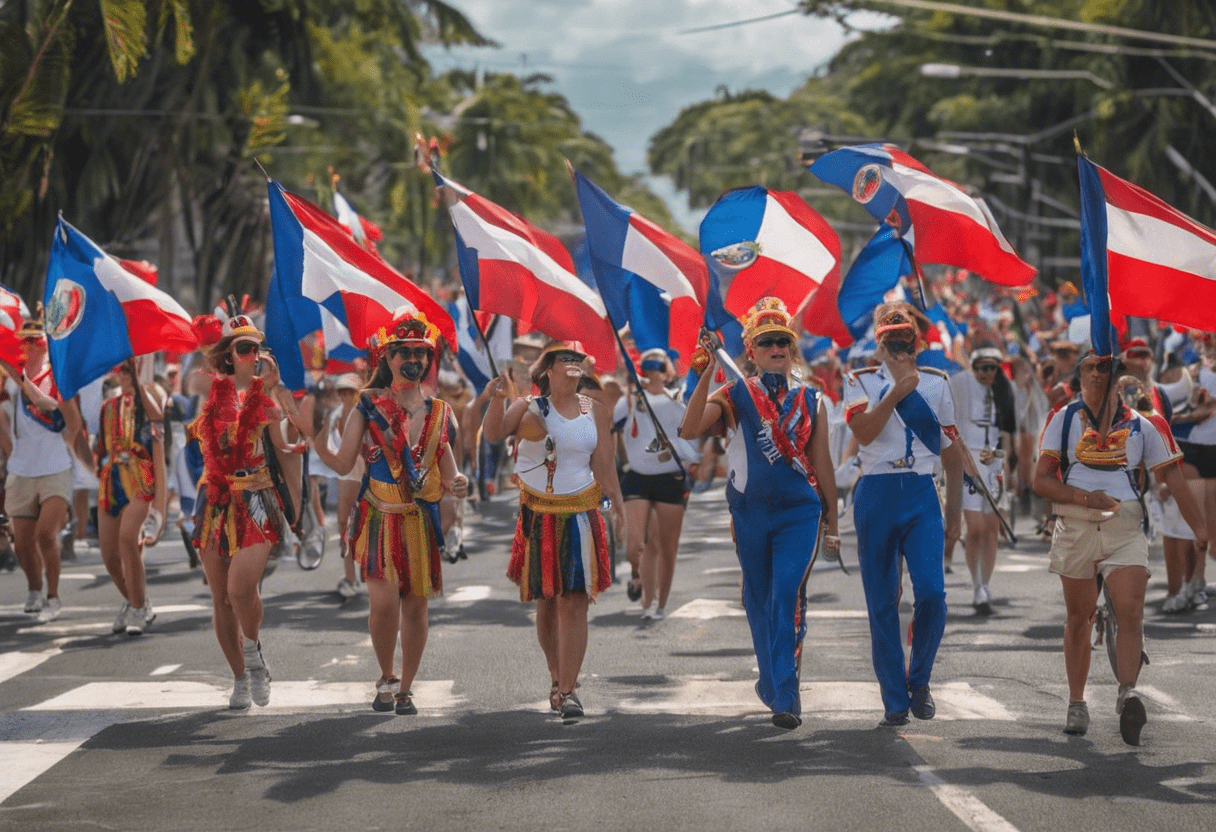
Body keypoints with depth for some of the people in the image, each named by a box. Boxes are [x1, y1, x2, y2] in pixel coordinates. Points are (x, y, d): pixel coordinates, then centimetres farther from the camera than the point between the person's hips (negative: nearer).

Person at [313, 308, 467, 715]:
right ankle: (386, 677, 9)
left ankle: (405, 689, 19)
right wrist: (318, 441, -20)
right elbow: (343, 464, -2)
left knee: (415, 605, 4)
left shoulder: (437, 412, 9)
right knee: (384, 602, -15)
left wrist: (457, 483, -9)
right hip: (380, 518, -3)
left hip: (422, 521, 3)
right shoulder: (368, 406, 0)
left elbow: (446, 468, 12)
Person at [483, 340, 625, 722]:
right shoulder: (529, 407, -1)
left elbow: (603, 462, 8)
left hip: (581, 515, 0)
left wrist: (618, 506, 3)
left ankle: (568, 689, -11)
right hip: (539, 515, 0)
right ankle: (558, 678, 26)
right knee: (546, 600, 8)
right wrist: (499, 399, -34)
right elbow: (493, 434, -17)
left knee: (574, 603, -9)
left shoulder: (595, 411, 6)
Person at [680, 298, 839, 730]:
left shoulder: (810, 400, 7)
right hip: (750, 511, 1)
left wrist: (832, 525, 11)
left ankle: (786, 696, -17)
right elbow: (690, 430, -13)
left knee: (788, 597, -15)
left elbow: (822, 465, 11)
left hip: (799, 512, -1)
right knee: (759, 600, 10)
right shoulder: (733, 396, 3)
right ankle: (771, 680, 29)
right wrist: (705, 377, -22)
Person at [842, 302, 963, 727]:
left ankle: (919, 680, 6)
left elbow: (951, 452, 16)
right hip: (876, 495, -1)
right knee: (882, 603, 0)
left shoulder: (936, 383, 12)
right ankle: (895, 701, 9)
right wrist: (897, 390, -21)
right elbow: (864, 432, -14)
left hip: (921, 493, 1)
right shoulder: (861, 382, 6)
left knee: (931, 592, -16)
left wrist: (955, 509, 13)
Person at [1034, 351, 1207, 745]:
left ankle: (1127, 695, -27)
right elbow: (1041, 480, 0)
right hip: (1075, 530, 0)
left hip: (1125, 530, 0)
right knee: (1079, 618, 9)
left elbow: (1174, 480, 9)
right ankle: (1077, 704, 20)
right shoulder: (1064, 420, 7)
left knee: (1130, 613, -18)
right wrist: (1085, 498, -16)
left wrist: (1201, 531, 1)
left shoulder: (1140, 425, 9)